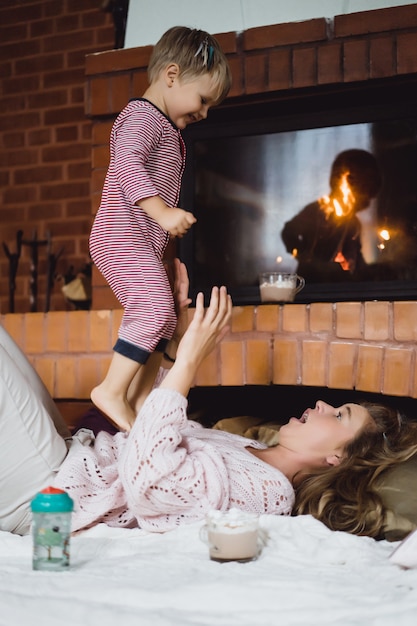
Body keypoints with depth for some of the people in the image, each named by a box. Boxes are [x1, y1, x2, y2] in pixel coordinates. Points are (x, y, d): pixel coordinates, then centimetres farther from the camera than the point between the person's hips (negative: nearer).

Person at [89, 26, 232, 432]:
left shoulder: (163, 127, 23)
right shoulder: (143, 116, -10)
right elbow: (127, 164, -27)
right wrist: (162, 212, -36)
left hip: (142, 244, 11)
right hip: (123, 237, -11)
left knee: (161, 319, 10)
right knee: (155, 307, -22)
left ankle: (139, 398, 15)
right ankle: (112, 390, -17)